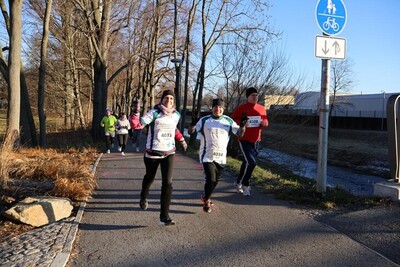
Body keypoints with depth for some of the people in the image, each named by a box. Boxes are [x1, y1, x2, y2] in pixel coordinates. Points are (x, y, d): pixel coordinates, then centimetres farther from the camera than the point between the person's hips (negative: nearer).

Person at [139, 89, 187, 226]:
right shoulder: (154, 113, -12)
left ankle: (164, 217, -9)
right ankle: (143, 198, 55)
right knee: (149, 177, 21)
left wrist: (182, 140, 22)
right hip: (153, 152, -2)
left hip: (169, 153, 2)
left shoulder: (176, 115, 3)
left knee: (167, 183, -12)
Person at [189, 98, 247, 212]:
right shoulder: (204, 120, -5)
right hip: (207, 156, -4)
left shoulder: (228, 121, 2)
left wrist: (242, 125, -18)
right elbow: (191, 131, -5)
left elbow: (240, 134, 2)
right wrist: (192, 124, -26)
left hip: (221, 157, 4)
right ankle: (206, 200, 11)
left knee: (216, 180, 15)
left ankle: (205, 197, 42)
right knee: (211, 178, -14)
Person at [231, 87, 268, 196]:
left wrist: (264, 123, -6)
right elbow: (233, 120, -6)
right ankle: (245, 185, 3)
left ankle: (238, 182, 32)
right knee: (251, 162, -16)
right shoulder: (241, 108, -10)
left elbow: (265, 120, 17)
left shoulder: (261, 109, 6)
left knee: (246, 162, 14)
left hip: (256, 140, 6)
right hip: (244, 140, -6)